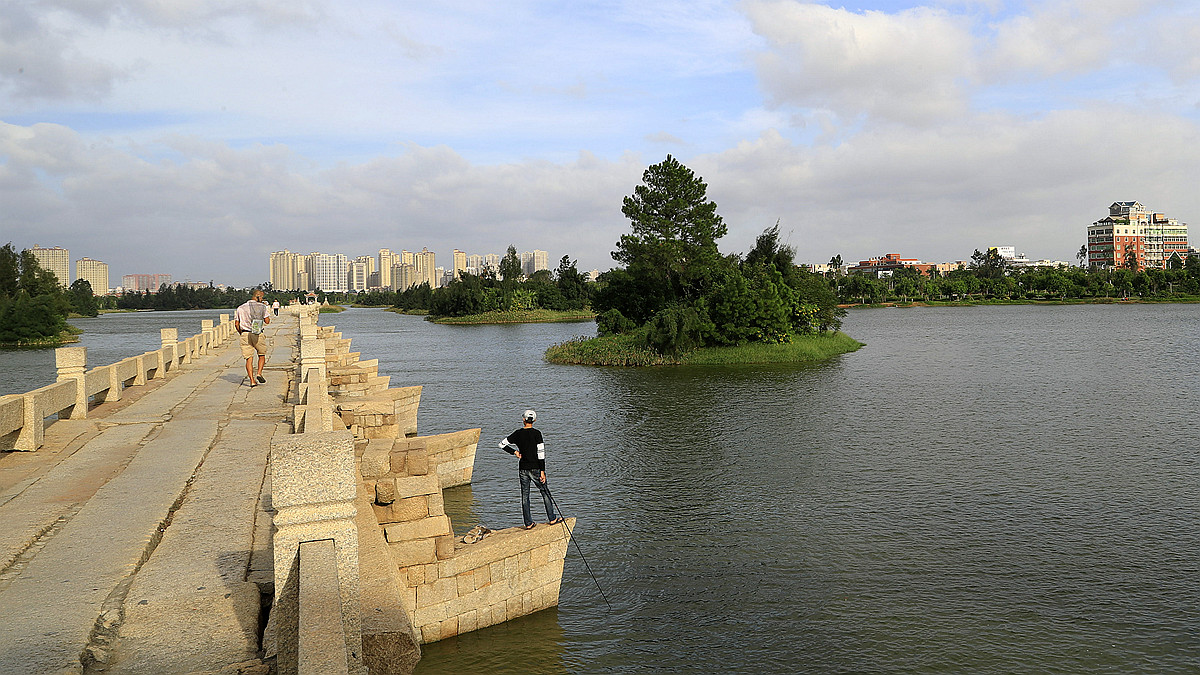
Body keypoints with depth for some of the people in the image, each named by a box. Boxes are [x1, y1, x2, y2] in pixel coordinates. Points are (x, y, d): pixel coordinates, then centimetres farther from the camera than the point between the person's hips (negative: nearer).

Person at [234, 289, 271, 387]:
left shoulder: (240, 308, 11)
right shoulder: (261, 306, 0)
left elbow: (236, 324, 8)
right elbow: (267, 321, -3)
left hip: (245, 334, 2)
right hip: (258, 335, -2)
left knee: (249, 359, 1)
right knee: (262, 355, 17)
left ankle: (252, 381, -6)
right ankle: (259, 374, -2)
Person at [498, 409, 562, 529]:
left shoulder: (518, 433, 0)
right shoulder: (536, 433, -11)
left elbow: (502, 444, 4)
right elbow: (541, 453, -14)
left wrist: (515, 452, 7)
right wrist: (542, 471, -12)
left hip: (522, 469, 3)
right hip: (535, 468, -3)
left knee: (525, 496, 8)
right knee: (545, 492, 11)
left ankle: (528, 523, 10)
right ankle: (552, 518, 14)